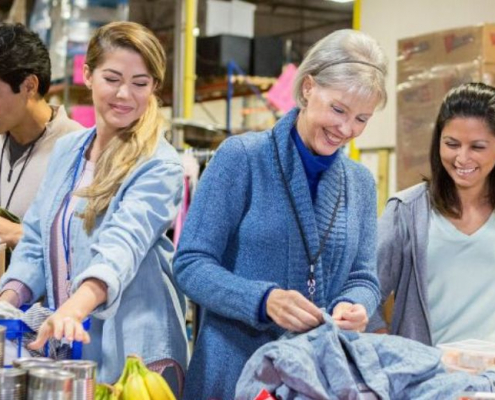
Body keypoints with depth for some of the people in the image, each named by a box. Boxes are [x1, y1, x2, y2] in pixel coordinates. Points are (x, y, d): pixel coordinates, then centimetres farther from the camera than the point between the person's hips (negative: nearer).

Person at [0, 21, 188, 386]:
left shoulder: (159, 165, -11)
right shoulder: (67, 150, 8)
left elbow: (123, 245, -27)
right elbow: (36, 242, 10)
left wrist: (75, 308, -43)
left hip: (132, 353, -6)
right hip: (64, 345, 6)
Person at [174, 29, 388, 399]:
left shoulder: (360, 183, 7)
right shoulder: (242, 157, -8)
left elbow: (363, 278, 7)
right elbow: (191, 263, -11)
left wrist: (353, 306, -15)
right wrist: (264, 300, -26)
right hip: (235, 367, -4)